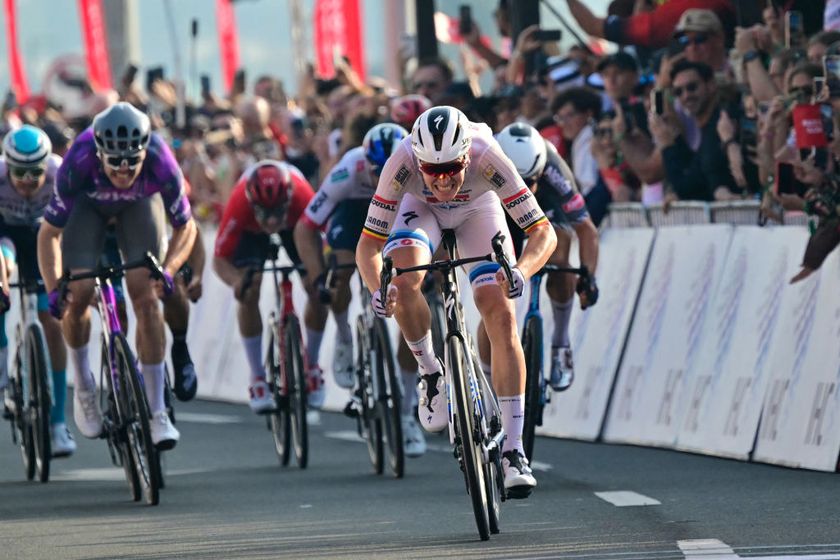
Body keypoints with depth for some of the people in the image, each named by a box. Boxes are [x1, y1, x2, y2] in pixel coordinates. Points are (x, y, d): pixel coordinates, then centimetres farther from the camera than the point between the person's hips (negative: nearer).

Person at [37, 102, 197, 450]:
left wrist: (168, 269, -39)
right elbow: (49, 233, -26)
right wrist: (53, 289, -38)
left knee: (145, 297, -16)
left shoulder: (161, 164, -38)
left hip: (140, 202, 0)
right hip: (88, 202, 0)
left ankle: (157, 412, -11)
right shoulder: (78, 164, -40)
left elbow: (185, 227, -21)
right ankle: (83, 385, 15)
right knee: (78, 297, -14)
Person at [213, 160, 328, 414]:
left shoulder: (301, 196, -43)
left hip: (294, 222, 0)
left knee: (317, 290, -14)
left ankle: (311, 366, 10)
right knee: (249, 294, -19)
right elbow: (220, 259, -33)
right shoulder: (240, 203, -41)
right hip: (251, 228, 0)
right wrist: (237, 281, -54)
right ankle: (257, 378, -5)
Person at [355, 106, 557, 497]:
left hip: (477, 209, 0)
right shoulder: (402, 162, -38)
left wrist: (520, 272, -55)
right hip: (420, 208, 0)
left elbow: (543, 233, -35)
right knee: (403, 280, -31)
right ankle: (430, 373, -4)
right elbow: (368, 245, -31)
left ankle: (513, 450, -11)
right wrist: (377, 289, -51)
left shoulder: (486, 158, -39)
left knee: (502, 317, -16)